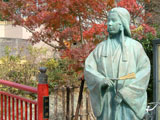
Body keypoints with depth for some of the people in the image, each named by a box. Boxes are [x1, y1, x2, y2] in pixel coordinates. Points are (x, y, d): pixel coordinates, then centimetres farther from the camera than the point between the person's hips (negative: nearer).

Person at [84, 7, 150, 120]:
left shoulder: (135, 46, 1)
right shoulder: (101, 47, 9)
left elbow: (144, 71, -8)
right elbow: (88, 68, 0)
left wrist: (124, 92, -17)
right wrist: (101, 80, -21)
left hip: (128, 102, -2)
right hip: (106, 103, 3)